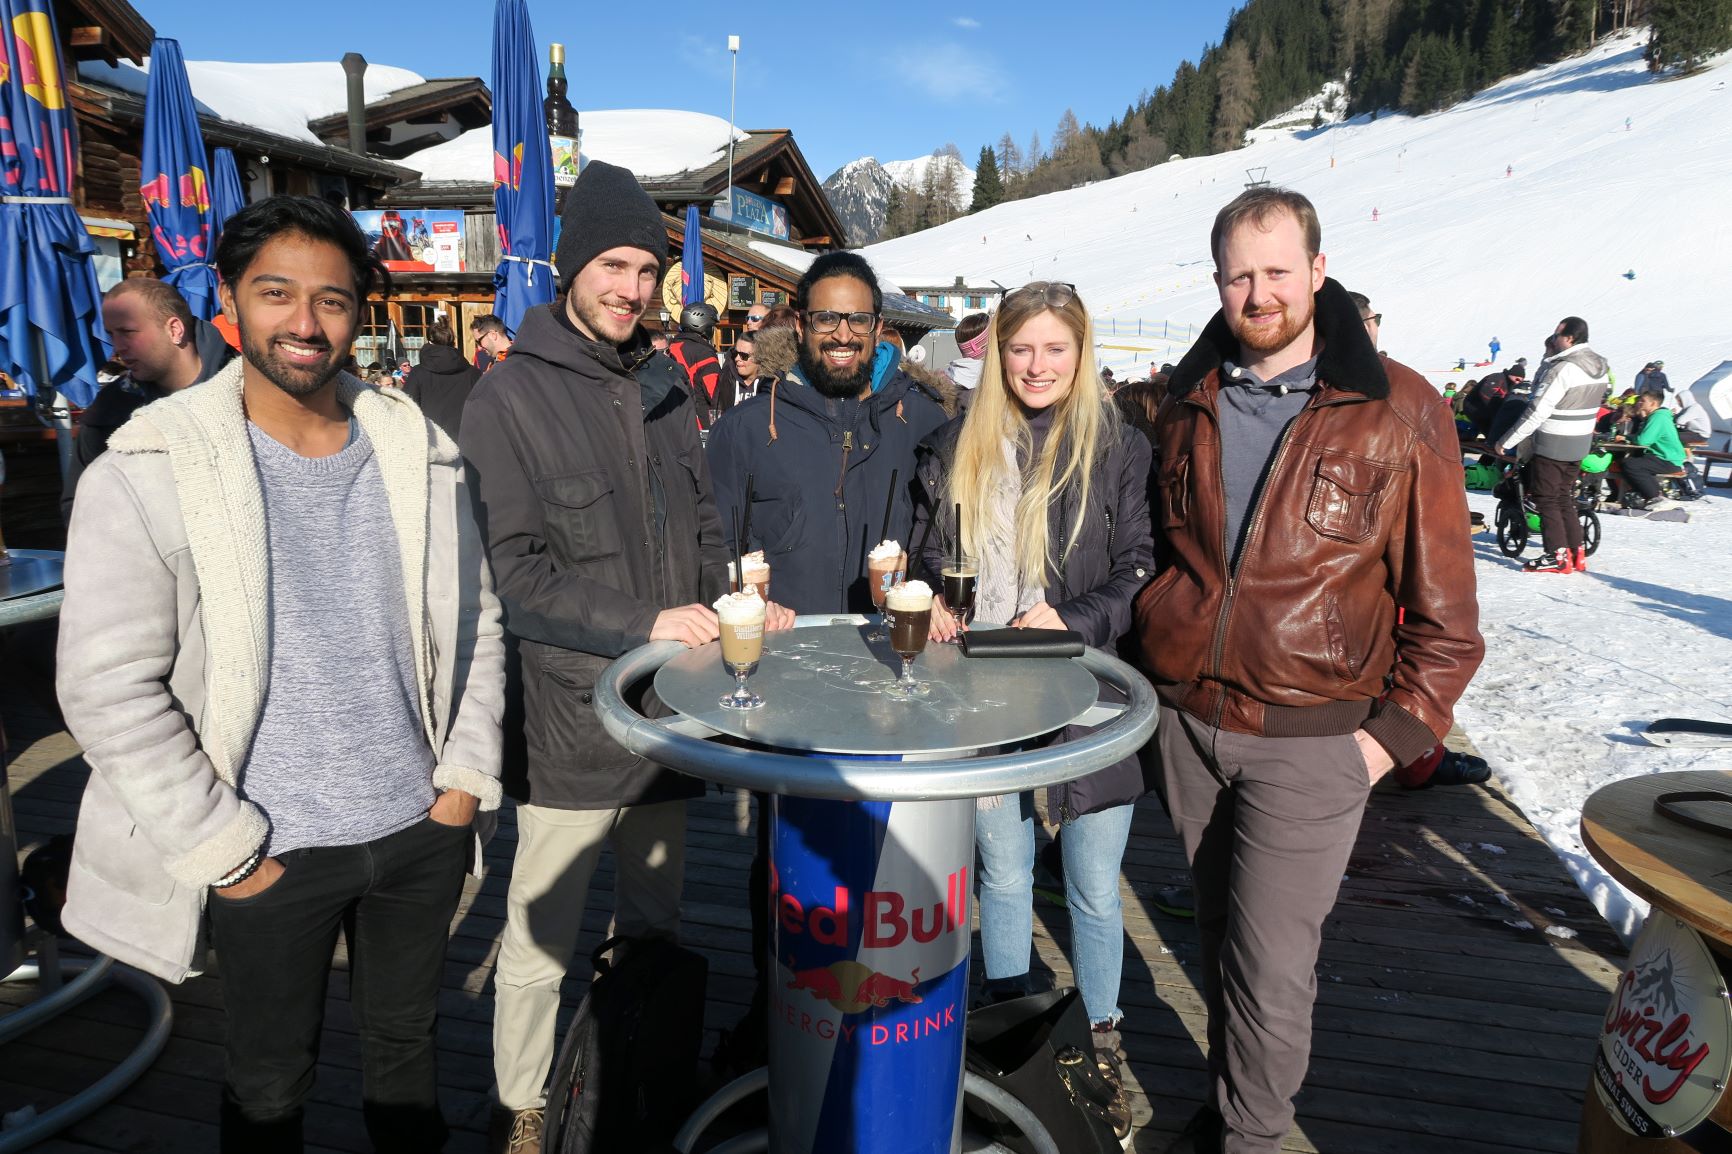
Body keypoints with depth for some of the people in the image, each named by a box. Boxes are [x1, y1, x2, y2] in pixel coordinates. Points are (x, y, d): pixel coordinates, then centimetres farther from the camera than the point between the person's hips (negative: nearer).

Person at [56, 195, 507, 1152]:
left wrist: (465, 777, -1)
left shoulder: (422, 455, -1)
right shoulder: (148, 471, -11)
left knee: (408, 1047, 22)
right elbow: (109, 688, -12)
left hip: (422, 829, 3)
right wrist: (224, 851, -11)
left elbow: (474, 625, 5)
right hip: (272, 854, -2)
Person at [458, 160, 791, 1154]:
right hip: (572, 724, -5)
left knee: (654, 925, 21)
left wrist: (730, 609, -1)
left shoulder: (664, 384, 9)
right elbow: (513, 573, -14)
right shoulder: (510, 397, -8)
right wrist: (643, 623, -19)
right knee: (541, 942, 10)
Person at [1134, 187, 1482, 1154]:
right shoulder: (1190, 405, 6)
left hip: (1311, 739, -4)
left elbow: (1445, 609, -4)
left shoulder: (1399, 412, -8)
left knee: (1272, 962, 0)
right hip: (1188, 720, 5)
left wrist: (1397, 728, -9)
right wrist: (1160, 655, 11)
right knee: (1222, 930, 18)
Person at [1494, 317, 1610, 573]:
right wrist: (1551, 355, 2)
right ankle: (1577, 553, 20)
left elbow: (1537, 412, -23)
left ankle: (1557, 555, 2)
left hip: (1552, 445, -8)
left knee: (1546, 499, 2)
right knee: (1564, 498, 17)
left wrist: (1506, 442, -18)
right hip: (1580, 444, 8)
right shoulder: (1601, 365, 7)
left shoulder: (1563, 369, -21)